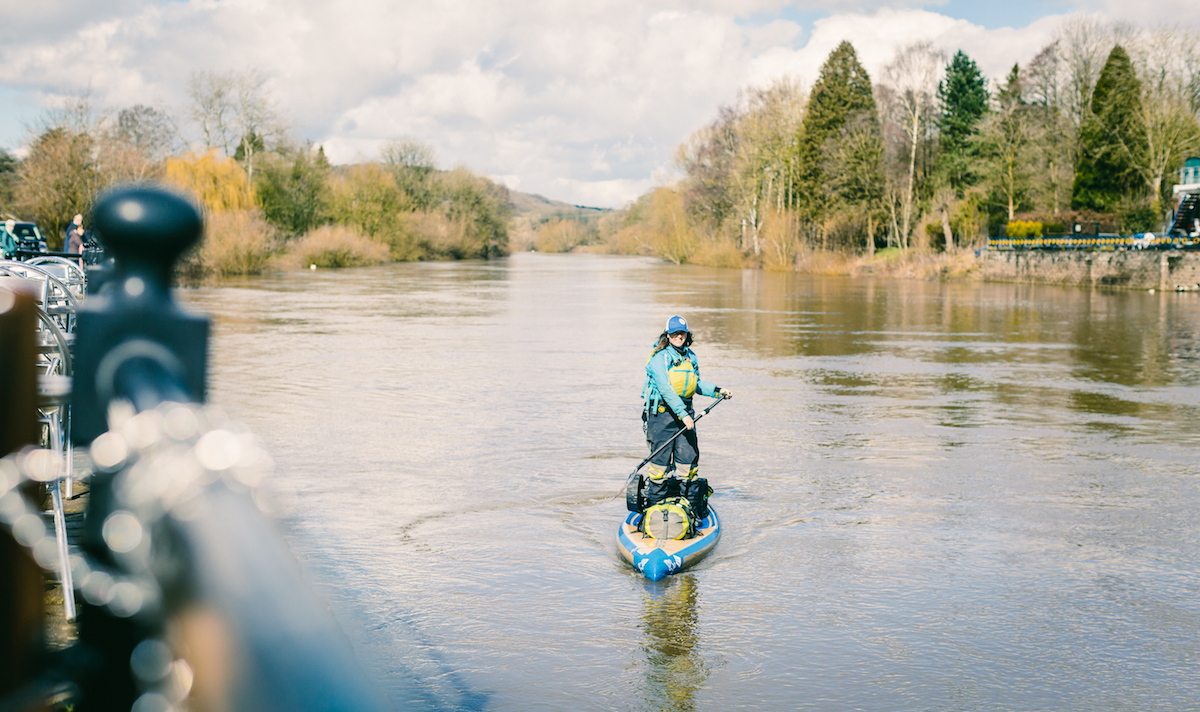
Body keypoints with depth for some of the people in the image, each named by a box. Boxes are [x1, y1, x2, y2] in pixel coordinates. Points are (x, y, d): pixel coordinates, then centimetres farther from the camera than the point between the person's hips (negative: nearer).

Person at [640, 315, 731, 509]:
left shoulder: (690, 357, 12)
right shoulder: (660, 357, -9)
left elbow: (696, 384, 26)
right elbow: (665, 389, -19)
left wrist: (717, 391, 13)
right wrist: (682, 413, -25)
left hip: (685, 410, 6)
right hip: (662, 411, -6)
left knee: (689, 455, 5)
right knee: (661, 458, -3)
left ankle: (685, 499, 17)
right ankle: (655, 501, 8)